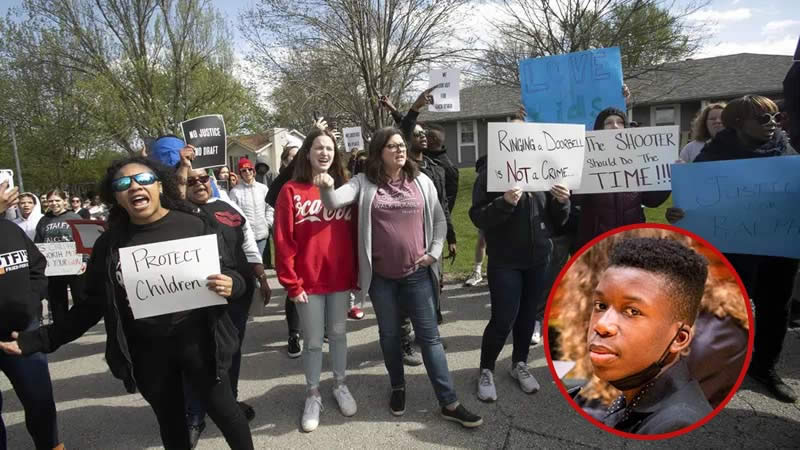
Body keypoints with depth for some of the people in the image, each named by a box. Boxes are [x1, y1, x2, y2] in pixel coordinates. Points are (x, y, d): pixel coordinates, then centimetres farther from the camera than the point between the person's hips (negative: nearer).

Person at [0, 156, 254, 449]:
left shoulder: (196, 225, -9)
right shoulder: (109, 243, 0)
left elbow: (231, 275, -3)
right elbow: (93, 303, 8)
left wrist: (231, 285, -26)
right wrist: (40, 339, 3)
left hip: (197, 341, -3)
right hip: (146, 352, 3)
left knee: (222, 409, 11)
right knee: (170, 420, 21)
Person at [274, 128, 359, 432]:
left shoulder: (344, 189, 3)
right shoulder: (291, 191, -7)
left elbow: (353, 234, 6)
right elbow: (283, 241, -8)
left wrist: (355, 274, 5)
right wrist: (291, 283, -10)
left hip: (341, 279, 3)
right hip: (308, 281, -2)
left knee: (338, 334, 17)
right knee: (313, 341, 10)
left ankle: (340, 386, 36)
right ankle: (313, 395, 29)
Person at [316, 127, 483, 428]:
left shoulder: (421, 181, 3)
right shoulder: (364, 183, -2)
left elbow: (439, 220, 10)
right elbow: (334, 202, -16)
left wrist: (434, 253, -1)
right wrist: (327, 188, -38)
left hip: (417, 274, 1)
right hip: (381, 275, 0)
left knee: (429, 336, 5)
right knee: (389, 335, 15)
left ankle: (449, 403, 14)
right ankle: (398, 388, 38)